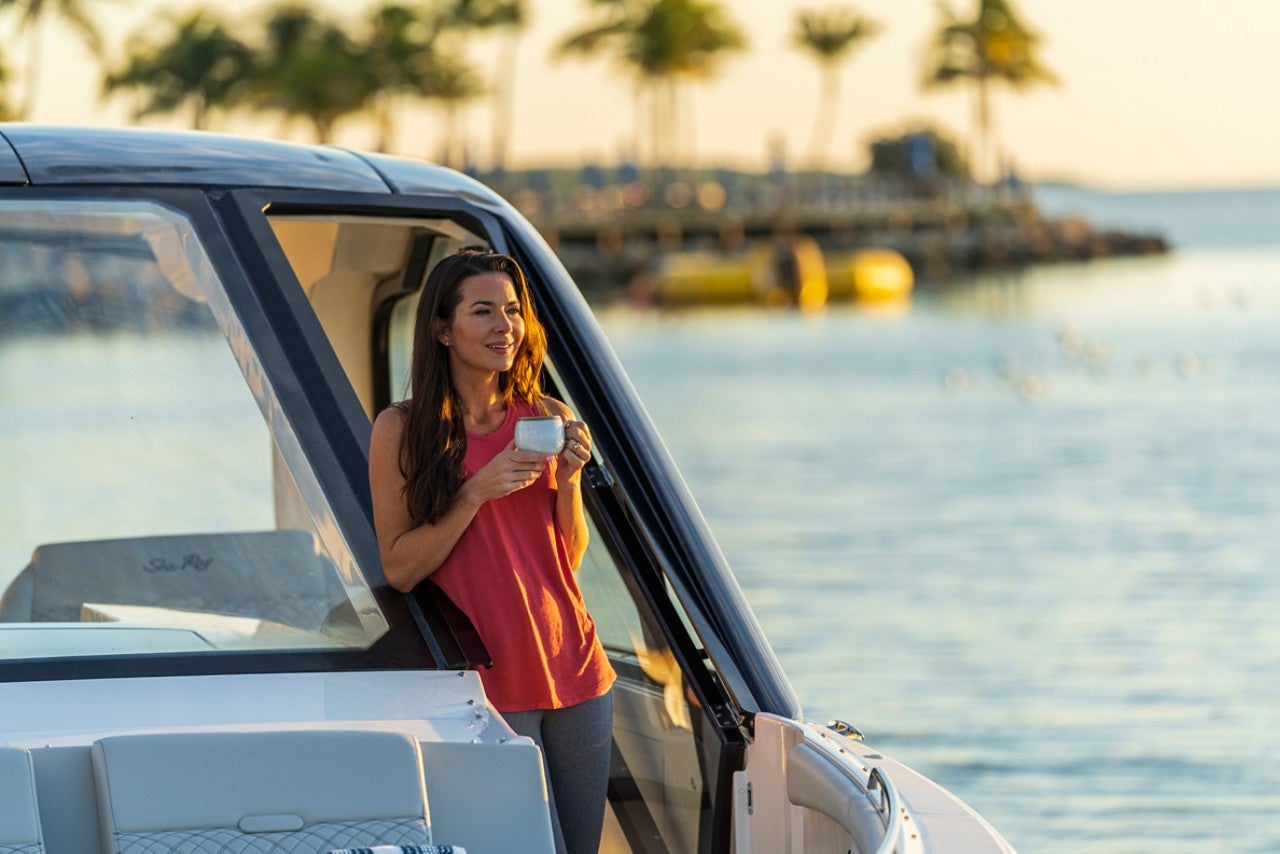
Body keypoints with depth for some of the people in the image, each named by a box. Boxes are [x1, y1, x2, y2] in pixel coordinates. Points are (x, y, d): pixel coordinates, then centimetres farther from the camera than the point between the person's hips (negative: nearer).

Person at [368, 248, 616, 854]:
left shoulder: (548, 418, 7)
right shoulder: (402, 430, -4)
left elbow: (569, 560, 10)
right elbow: (400, 569, -6)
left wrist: (569, 480, -7)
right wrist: (477, 492, -16)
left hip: (574, 668, 4)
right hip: (488, 683, -4)